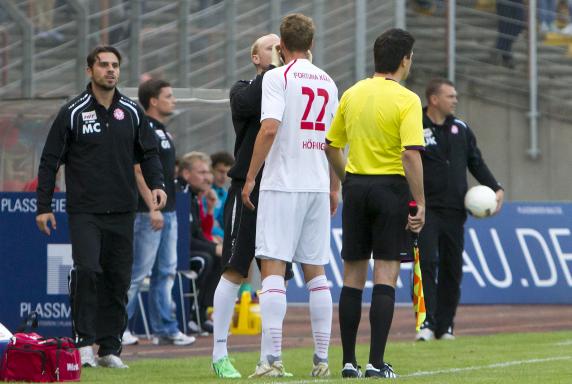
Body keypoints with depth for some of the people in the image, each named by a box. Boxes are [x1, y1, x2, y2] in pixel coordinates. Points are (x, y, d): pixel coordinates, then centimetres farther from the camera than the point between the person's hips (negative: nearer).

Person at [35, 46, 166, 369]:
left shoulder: (132, 112, 10)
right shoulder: (73, 113, 1)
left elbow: (148, 152, 15)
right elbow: (50, 160, 4)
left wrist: (157, 184, -4)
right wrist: (44, 206, 1)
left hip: (122, 212, 3)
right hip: (84, 210, -3)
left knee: (118, 279, 3)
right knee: (87, 270, -18)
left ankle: (110, 347, 10)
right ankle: (84, 341, -10)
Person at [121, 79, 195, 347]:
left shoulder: (162, 130, 16)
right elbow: (139, 171, -19)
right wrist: (153, 209, -23)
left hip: (167, 212, 10)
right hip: (149, 212, -10)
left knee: (166, 272, 9)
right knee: (139, 272, -6)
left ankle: (165, 329, 12)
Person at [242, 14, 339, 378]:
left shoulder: (278, 77, -6)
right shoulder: (327, 82, 12)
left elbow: (269, 129, -17)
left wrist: (250, 177, -10)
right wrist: (334, 188, 23)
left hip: (282, 184, -5)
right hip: (317, 186, 5)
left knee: (273, 269, -6)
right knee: (316, 272, 9)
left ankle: (272, 359, -13)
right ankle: (322, 359, 9)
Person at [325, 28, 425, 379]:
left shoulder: (352, 94, 7)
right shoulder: (406, 100, -11)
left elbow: (332, 146, 13)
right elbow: (411, 154, -19)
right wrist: (420, 204, -15)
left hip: (356, 188, 5)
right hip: (391, 188, -5)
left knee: (353, 277, 10)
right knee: (386, 276, -4)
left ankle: (349, 362, 11)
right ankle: (376, 363, -8)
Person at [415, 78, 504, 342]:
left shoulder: (461, 129, 13)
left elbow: (476, 162, 19)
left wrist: (495, 188, 5)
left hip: (454, 211, 5)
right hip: (426, 209, -5)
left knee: (451, 268, 6)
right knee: (427, 263, -17)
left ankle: (445, 325, 14)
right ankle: (427, 323, -18)